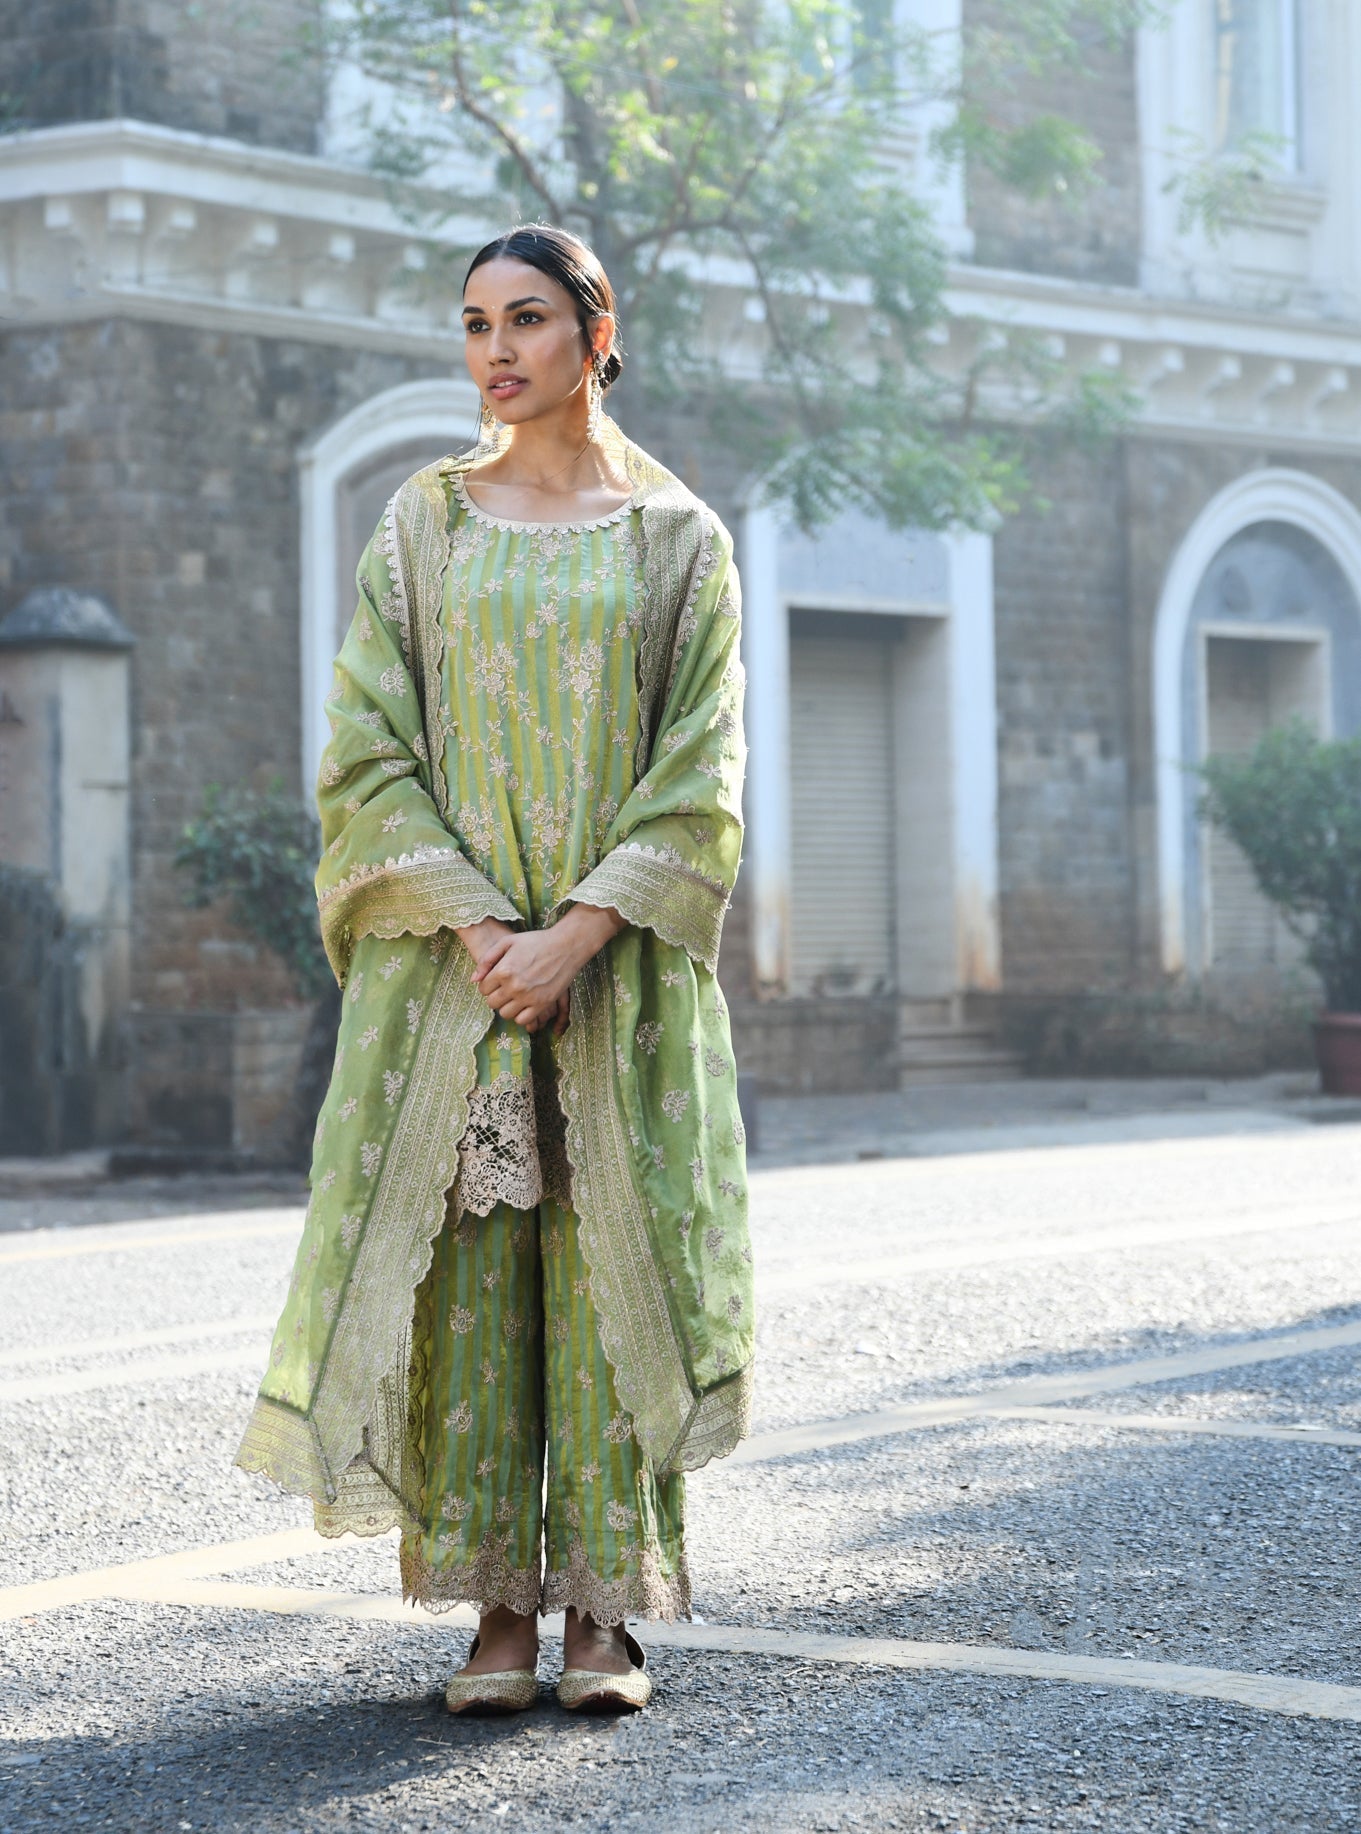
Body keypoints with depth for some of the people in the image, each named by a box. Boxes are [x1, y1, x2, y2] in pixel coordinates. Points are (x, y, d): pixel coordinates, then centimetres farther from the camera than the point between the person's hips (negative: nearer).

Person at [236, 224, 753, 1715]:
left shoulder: (679, 536, 5)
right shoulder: (423, 523, 8)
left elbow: (700, 773, -2)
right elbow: (366, 753, 1)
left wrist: (575, 934, -13)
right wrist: (480, 928, -11)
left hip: (619, 963, -1)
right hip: (451, 960, 1)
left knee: (612, 1257, -2)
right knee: (468, 1265, -3)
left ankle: (606, 1609, 4)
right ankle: (499, 1607, 4)